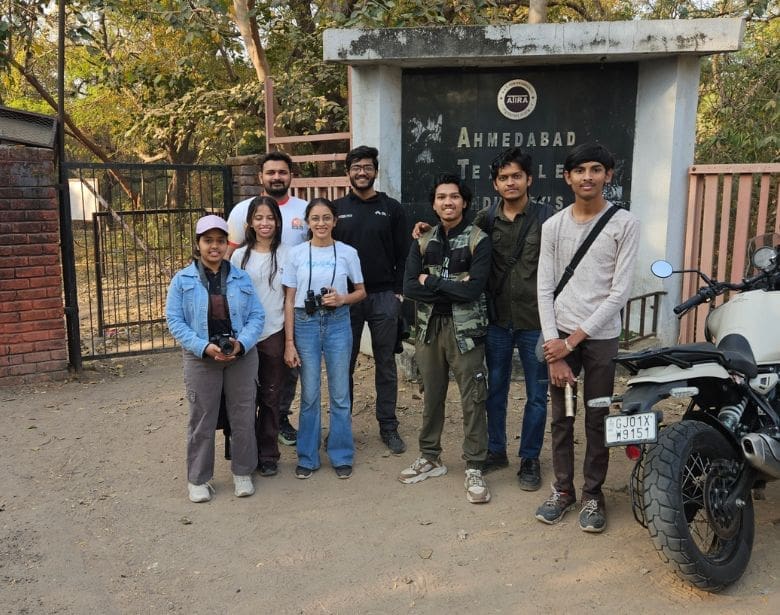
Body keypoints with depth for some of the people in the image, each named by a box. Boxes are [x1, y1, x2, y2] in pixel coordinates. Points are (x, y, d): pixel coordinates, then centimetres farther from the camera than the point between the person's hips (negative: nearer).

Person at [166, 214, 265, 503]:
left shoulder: (241, 278, 4)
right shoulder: (182, 280, -1)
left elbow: (257, 316, 2)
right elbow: (174, 320, -4)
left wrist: (241, 343, -16)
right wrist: (204, 347, -16)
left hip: (241, 357, 2)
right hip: (201, 359, -1)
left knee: (243, 417, 9)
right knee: (202, 420, 6)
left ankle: (242, 473, 25)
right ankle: (198, 479, 21)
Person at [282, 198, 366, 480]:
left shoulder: (347, 252, 1)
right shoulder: (297, 253, 0)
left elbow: (361, 291, 10)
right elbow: (289, 300, 1)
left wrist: (343, 299, -12)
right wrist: (289, 342, -3)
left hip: (337, 324, 0)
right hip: (305, 325, 0)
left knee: (340, 394, 6)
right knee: (309, 396, 7)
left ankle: (341, 456, 21)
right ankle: (307, 457, 21)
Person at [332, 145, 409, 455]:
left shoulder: (392, 208, 4)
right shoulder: (337, 208, 6)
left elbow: (402, 254, 3)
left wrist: (398, 292, -4)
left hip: (384, 297, 0)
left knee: (386, 364, 7)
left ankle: (388, 426, 17)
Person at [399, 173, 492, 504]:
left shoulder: (478, 240, -5)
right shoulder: (422, 242, 7)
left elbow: (473, 290, -16)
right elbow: (409, 287, -5)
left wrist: (432, 282, -9)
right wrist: (452, 289, -13)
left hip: (465, 329, -4)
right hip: (429, 327, 4)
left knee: (472, 400, 0)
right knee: (431, 396, 14)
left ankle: (474, 468, 10)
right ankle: (430, 457, 29)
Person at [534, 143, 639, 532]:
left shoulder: (624, 224, -5)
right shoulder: (553, 226, 3)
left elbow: (619, 292, -9)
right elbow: (544, 289, 2)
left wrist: (572, 341, -12)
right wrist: (553, 345, -7)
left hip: (600, 337, -2)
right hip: (559, 334, 2)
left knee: (597, 419, 6)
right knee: (560, 417, 9)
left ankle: (593, 493, 21)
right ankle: (563, 489, 23)